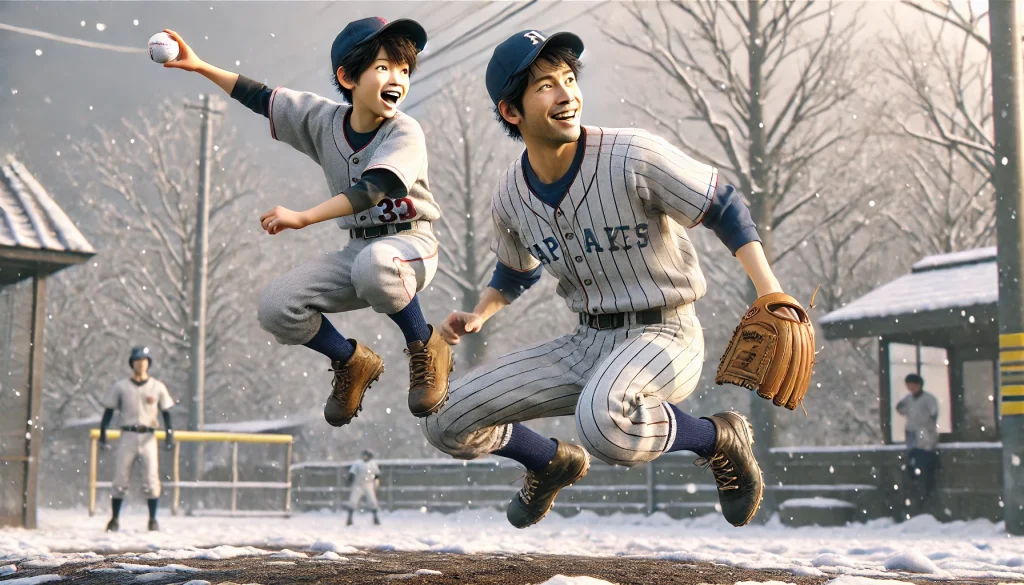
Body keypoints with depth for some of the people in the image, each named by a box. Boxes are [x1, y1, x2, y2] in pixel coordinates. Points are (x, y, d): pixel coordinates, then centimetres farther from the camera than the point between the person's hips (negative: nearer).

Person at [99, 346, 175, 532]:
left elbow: (166, 412, 8)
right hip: (127, 436, 0)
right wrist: (102, 435, -2)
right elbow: (109, 411, 7)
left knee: (151, 480, -5)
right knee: (120, 480, -1)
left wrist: (169, 433, -5)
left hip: (148, 437, 0)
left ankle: (153, 519, 3)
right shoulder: (120, 386, 7)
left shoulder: (157, 387, 8)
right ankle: (114, 519, 7)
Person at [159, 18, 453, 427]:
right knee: (276, 308, -12)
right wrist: (199, 65, 3)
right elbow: (261, 99, 9)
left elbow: (372, 190, -33)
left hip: (409, 243, -6)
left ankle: (426, 348, -14)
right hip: (357, 250, 6)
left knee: (373, 264, -42)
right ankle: (352, 362, 14)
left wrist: (303, 217, -43)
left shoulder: (405, 133, -18)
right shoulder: (323, 118, -1)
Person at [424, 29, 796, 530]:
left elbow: (723, 207, -10)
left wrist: (771, 294, -21)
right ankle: (554, 464, 30)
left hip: (663, 336, -6)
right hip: (587, 344, 6)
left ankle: (719, 440, -8)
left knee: (601, 422, -40)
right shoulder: (509, 197, 0)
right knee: (447, 422, 0)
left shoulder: (634, 157, -18)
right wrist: (479, 315, 1)